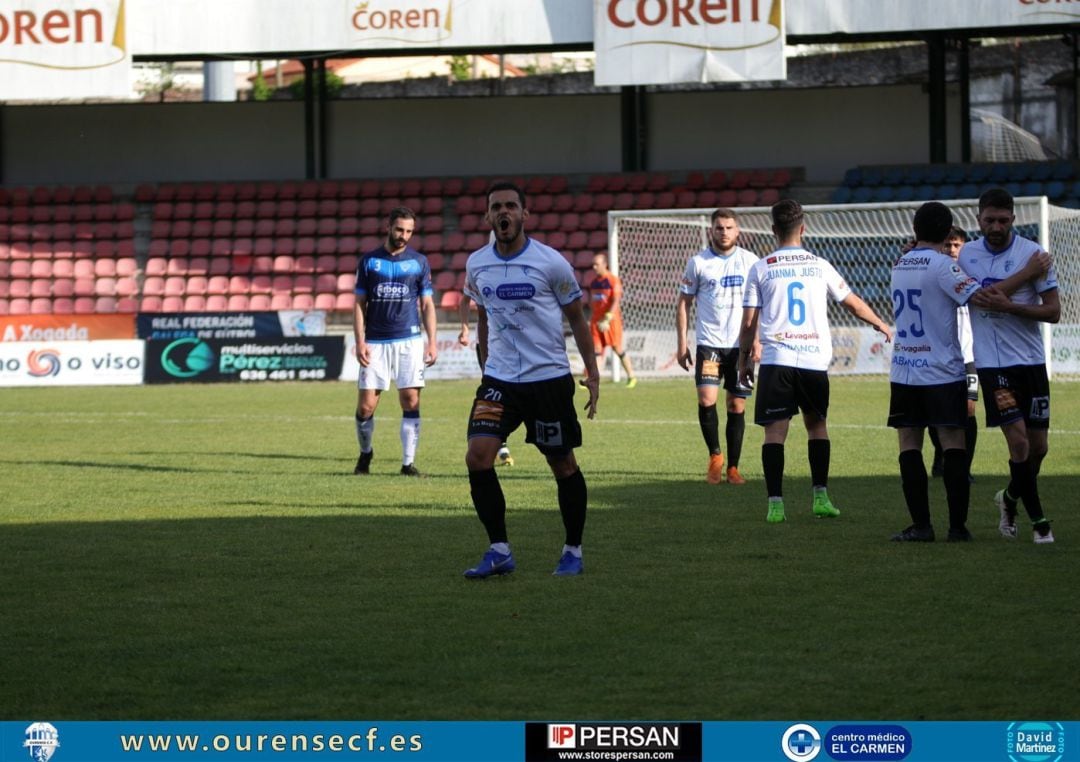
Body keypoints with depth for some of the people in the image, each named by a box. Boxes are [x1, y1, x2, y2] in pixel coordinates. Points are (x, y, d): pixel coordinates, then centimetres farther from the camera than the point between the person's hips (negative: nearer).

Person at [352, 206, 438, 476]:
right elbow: (359, 304, 6)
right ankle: (365, 453, 22)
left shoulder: (419, 262, 7)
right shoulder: (369, 261, 6)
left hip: (409, 341, 0)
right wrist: (360, 341, -4)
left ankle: (409, 462, -1)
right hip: (376, 343, 0)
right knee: (366, 406, -2)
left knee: (411, 401, -7)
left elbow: (427, 304, 8)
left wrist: (432, 342, -1)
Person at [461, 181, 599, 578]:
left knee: (563, 465, 5)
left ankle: (573, 552, 21)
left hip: (549, 377, -3)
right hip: (499, 380, 3)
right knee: (478, 456, -13)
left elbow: (576, 318, 2)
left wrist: (592, 373, -1)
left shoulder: (550, 262, -8)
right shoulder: (476, 265, 3)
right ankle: (499, 551, -6)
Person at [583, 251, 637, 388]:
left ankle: (631, 377, 16)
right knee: (597, 350, -4)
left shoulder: (613, 280, -9)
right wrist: (591, 319, 17)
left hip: (611, 319, -6)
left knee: (617, 349, 2)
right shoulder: (594, 282, 12)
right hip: (596, 320, 6)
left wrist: (607, 319, -24)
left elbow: (616, 301, -16)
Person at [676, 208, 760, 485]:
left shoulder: (750, 261, 3)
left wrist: (757, 340, -1)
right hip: (709, 344, -1)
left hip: (740, 345, 1)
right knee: (706, 400, -15)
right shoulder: (698, 262, 1)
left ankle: (733, 467, 13)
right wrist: (682, 344, 0)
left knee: (737, 407, 2)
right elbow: (683, 303, 6)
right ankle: (715, 456, 7)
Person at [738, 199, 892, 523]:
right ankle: (821, 497, 13)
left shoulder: (761, 269, 2)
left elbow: (749, 323, 1)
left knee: (775, 431, -2)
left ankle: (775, 503, -9)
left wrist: (744, 359, 14)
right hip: (814, 359, 2)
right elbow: (854, 304, 16)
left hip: (776, 359, -2)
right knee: (817, 425, 17)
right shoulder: (819, 266, 6)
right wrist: (881, 325, 33)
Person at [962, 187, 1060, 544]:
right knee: (1019, 440, -12)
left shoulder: (1033, 253, -5)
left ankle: (1011, 498, 32)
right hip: (992, 363, 0)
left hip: (1030, 360, 0)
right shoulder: (966, 254, 4)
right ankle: (1037, 518, 0)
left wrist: (1009, 305, -20)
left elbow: (1053, 311, -6)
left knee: (1038, 445, 5)